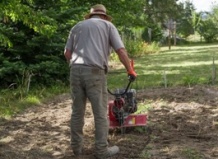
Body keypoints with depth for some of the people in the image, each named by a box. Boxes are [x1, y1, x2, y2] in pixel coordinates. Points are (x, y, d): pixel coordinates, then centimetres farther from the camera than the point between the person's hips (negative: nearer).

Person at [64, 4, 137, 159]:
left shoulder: (77, 26, 22)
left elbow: (67, 53, 15)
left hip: (75, 71, 4)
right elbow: (121, 51, 2)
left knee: (77, 111, 13)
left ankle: (77, 146, 21)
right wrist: (130, 70, 12)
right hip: (95, 72, -4)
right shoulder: (108, 25, 13)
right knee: (100, 113, 4)